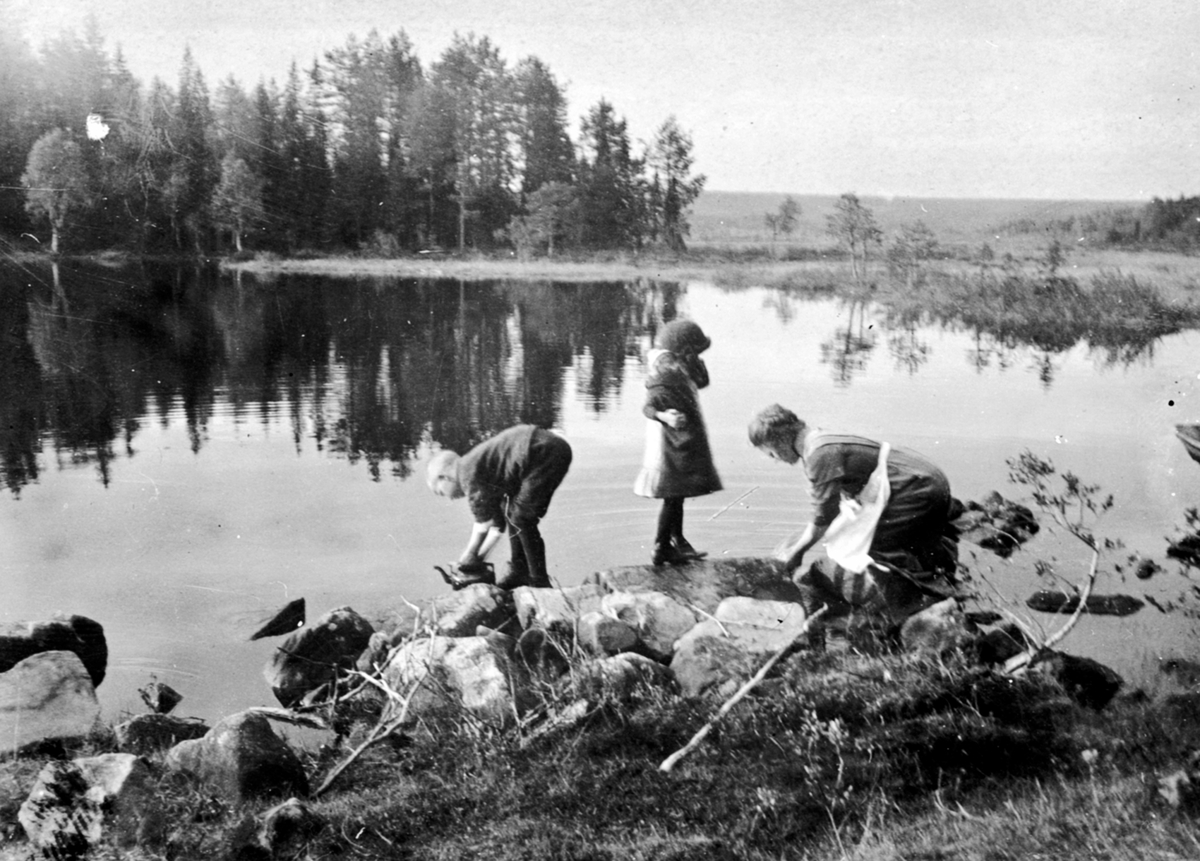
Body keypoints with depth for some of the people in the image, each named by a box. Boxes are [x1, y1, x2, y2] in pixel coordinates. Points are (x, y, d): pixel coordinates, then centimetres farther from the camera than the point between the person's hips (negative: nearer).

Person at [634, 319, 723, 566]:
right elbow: (649, 406, -26)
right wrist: (664, 416, -47)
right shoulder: (663, 375, -20)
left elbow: (702, 381, 18)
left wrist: (695, 360, 2)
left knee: (678, 495, 19)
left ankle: (677, 541, 33)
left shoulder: (681, 369, 9)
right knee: (673, 497, -5)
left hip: (685, 442, 9)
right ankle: (661, 550, 2)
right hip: (672, 443, -9)